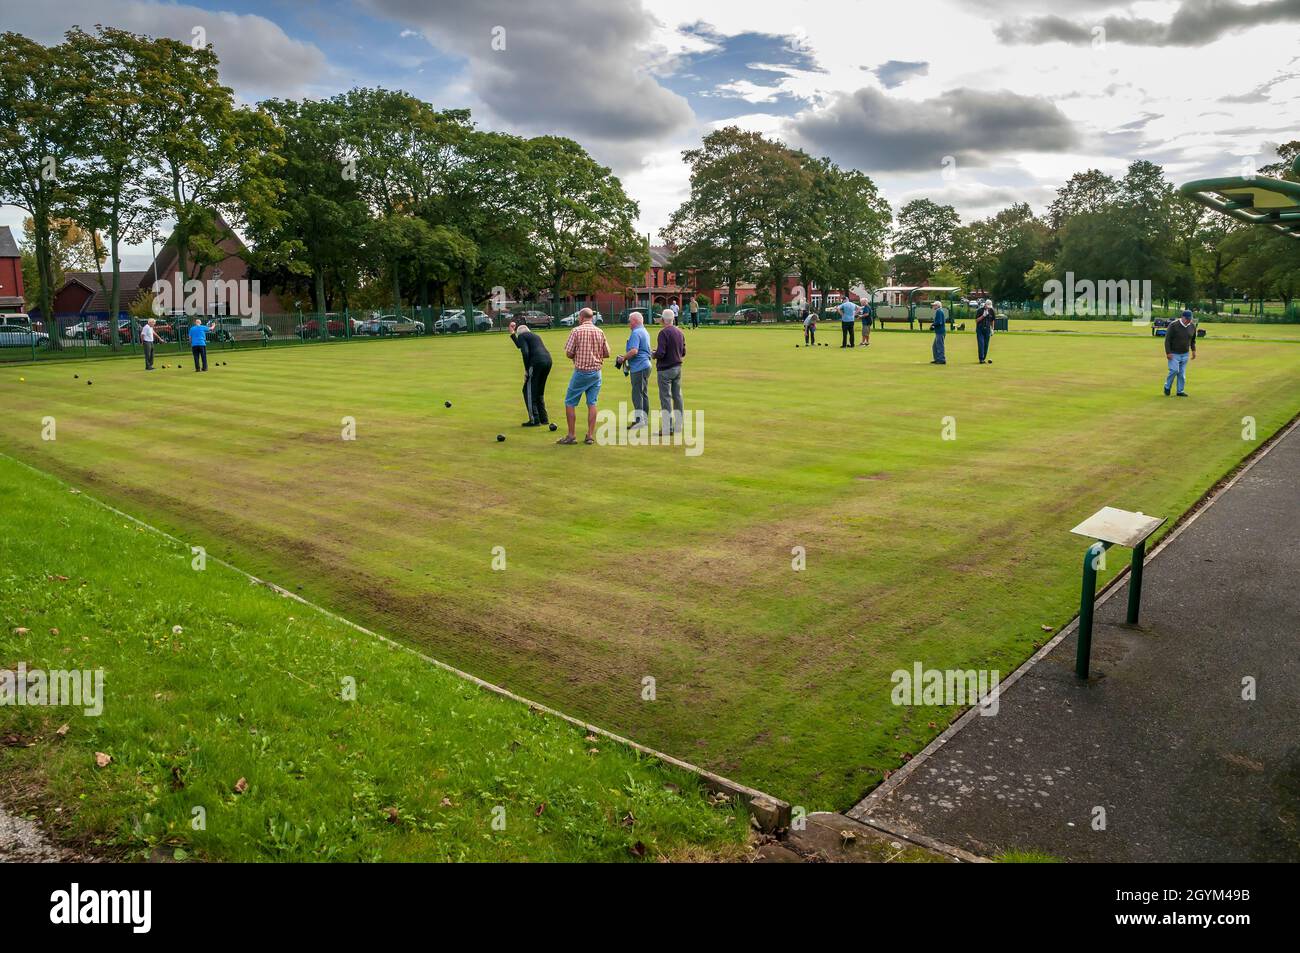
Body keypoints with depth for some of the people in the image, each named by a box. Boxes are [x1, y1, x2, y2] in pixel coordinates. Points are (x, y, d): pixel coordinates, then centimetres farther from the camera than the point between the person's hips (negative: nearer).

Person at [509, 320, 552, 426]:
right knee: (539, 392, 19)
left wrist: (526, 370, -5)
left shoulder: (521, 336, 5)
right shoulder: (535, 336, 30)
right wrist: (512, 334, 51)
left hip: (537, 362, -8)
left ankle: (534, 420, -4)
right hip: (548, 360, 8)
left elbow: (525, 352, -11)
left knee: (529, 391, 0)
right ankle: (544, 418, 20)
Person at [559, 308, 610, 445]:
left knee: (570, 403, 5)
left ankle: (571, 436, 5)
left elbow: (568, 353, -9)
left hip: (581, 372, -4)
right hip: (596, 372, 4)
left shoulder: (576, 331, -9)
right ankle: (590, 436, 8)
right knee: (592, 404, 8)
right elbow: (607, 354, 7)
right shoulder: (600, 332, 3)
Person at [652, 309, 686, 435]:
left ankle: (668, 427, -5)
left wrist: (654, 355, -2)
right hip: (678, 367, 7)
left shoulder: (664, 332, -15)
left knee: (665, 397, -4)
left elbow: (660, 353, -22)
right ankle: (679, 424, 18)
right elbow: (683, 352, 12)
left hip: (665, 369, -7)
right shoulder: (680, 332, 8)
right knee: (677, 396, 12)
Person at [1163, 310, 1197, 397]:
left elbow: (1193, 340, 17)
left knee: (1182, 373, 4)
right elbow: (1167, 340, -13)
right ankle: (1167, 387, 7)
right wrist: (1168, 353, -17)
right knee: (1174, 370, -14)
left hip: (1185, 354, 5)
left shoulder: (1192, 326, 2)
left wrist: (1193, 350, 9)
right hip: (1173, 353, -5)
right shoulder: (1173, 325, -14)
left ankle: (1180, 391, 12)